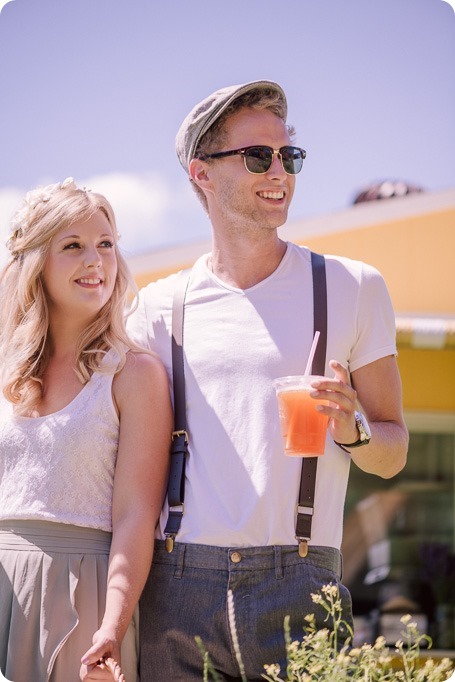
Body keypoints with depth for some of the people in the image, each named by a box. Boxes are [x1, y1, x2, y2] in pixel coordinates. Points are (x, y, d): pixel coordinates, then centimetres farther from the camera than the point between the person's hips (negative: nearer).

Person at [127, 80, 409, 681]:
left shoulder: (354, 288, 9)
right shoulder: (159, 307, 12)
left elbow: (392, 455, 13)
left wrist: (352, 428, -11)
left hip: (298, 584, -1)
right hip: (177, 585, 1)